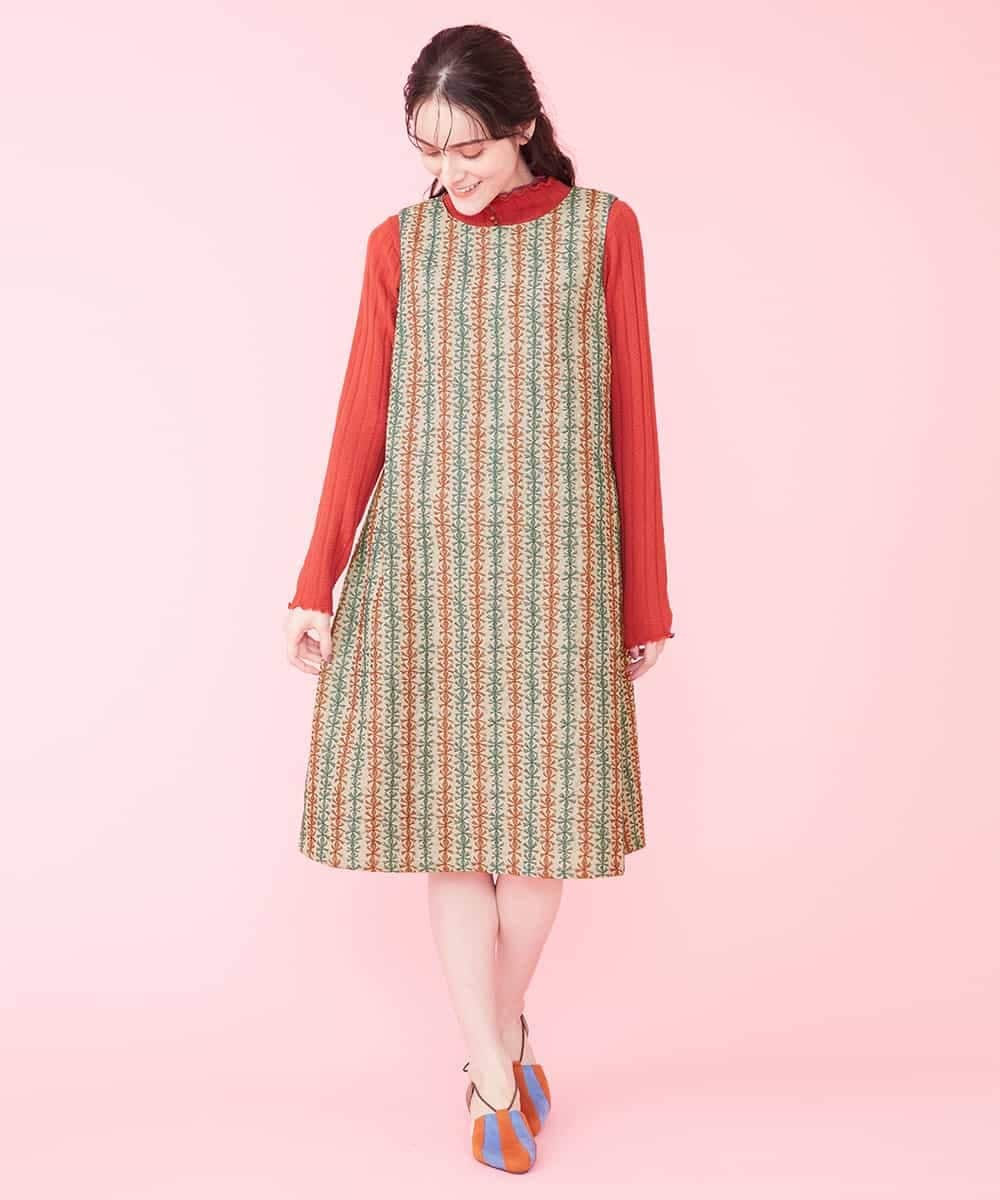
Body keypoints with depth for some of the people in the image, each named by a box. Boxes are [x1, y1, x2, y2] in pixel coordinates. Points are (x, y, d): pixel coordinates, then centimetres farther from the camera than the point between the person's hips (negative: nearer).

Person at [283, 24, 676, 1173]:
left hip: (554, 570, -1)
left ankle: (499, 1028, 30)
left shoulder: (601, 230, 4)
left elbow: (631, 420, 3)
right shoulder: (398, 245, 6)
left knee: (536, 812, 4)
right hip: (424, 566, 1)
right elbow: (362, 424, 4)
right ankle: (498, 1076, 15)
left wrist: (645, 600, 2)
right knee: (446, 814, 1)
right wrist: (316, 586, -1)